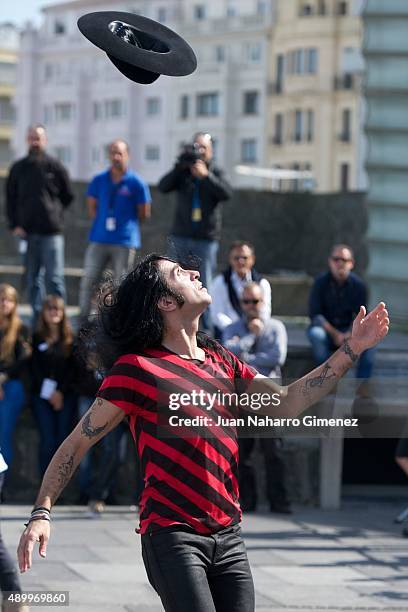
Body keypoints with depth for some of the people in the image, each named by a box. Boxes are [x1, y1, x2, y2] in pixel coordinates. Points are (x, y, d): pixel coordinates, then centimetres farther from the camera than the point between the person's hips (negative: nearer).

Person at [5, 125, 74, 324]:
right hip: (27, 232, 3)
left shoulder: (55, 167, 1)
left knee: (54, 278, -6)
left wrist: (54, 213, 3)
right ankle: (37, 319, 14)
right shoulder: (18, 168, 8)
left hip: (51, 232, -3)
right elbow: (10, 199, 12)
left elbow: (68, 196, 10)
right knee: (33, 279, 8)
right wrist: (15, 225, 2)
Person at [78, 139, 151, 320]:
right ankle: (83, 319, 6)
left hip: (125, 242, -3)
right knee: (88, 280, -1)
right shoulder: (99, 180, 6)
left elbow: (144, 214, 4)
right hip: (99, 240, 3)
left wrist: (127, 224, 5)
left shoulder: (136, 183, -2)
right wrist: (102, 223, 6)